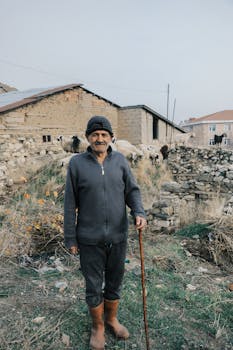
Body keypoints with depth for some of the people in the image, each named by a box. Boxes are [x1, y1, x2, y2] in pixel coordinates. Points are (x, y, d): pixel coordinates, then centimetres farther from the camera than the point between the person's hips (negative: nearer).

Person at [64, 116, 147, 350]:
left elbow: (132, 190, 3)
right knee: (94, 287, 14)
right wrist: (70, 238, -2)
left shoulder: (120, 160, -1)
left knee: (115, 282, 20)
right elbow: (70, 204, -4)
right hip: (90, 239, -2)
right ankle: (98, 326, 41)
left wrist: (139, 212, -16)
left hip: (118, 236, 2)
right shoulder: (76, 163, -7)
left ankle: (112, 319, 47)